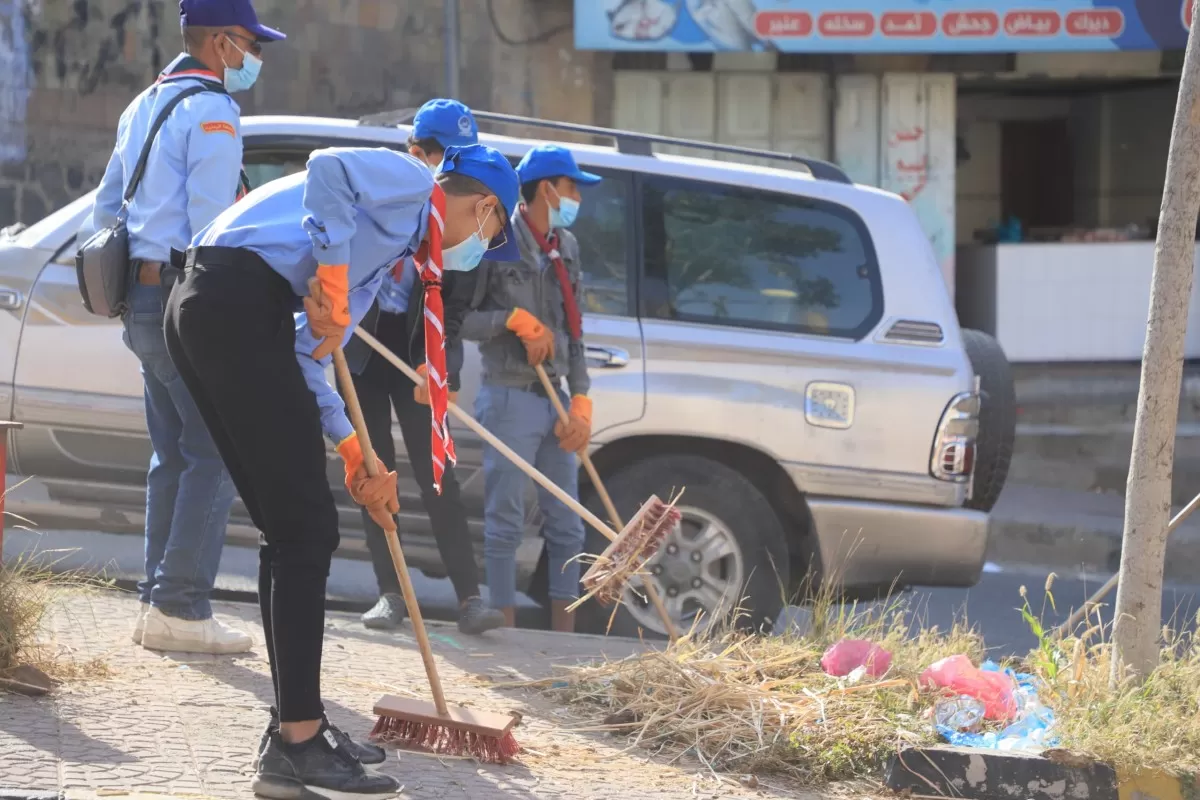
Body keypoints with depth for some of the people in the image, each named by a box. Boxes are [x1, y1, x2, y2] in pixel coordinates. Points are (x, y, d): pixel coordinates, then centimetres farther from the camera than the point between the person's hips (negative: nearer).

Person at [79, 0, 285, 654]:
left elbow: (104, 210, 24)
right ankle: (180, 608, -13)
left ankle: (158, 603, 13)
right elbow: (210, 221, -18)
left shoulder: (144, 108, 20)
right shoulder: (210, 111, -10)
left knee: (173, 455, 14)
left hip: (142, 300, 10)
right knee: (215, 454, -8)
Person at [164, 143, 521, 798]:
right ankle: (296, 747, -7)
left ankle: (296, 724, 23)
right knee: (306, 530, -7)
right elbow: (328, 167, -18)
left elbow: (307, 357, 27)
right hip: (239, 304, -10)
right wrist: (332, 280, -17)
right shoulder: (412, 183, 3)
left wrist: (355, 455, 24)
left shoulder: (393, 252, 29)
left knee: (290, 530, 16)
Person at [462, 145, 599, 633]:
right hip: (510, 397, -7)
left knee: (567, 527, 8)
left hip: (555, 399, 7)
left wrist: (580, 402, 5)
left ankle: (564, 636, 14)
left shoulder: (566, 247, 13)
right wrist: (515, 319, -19)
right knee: (506, 524, -4)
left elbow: (572, 333, 14)